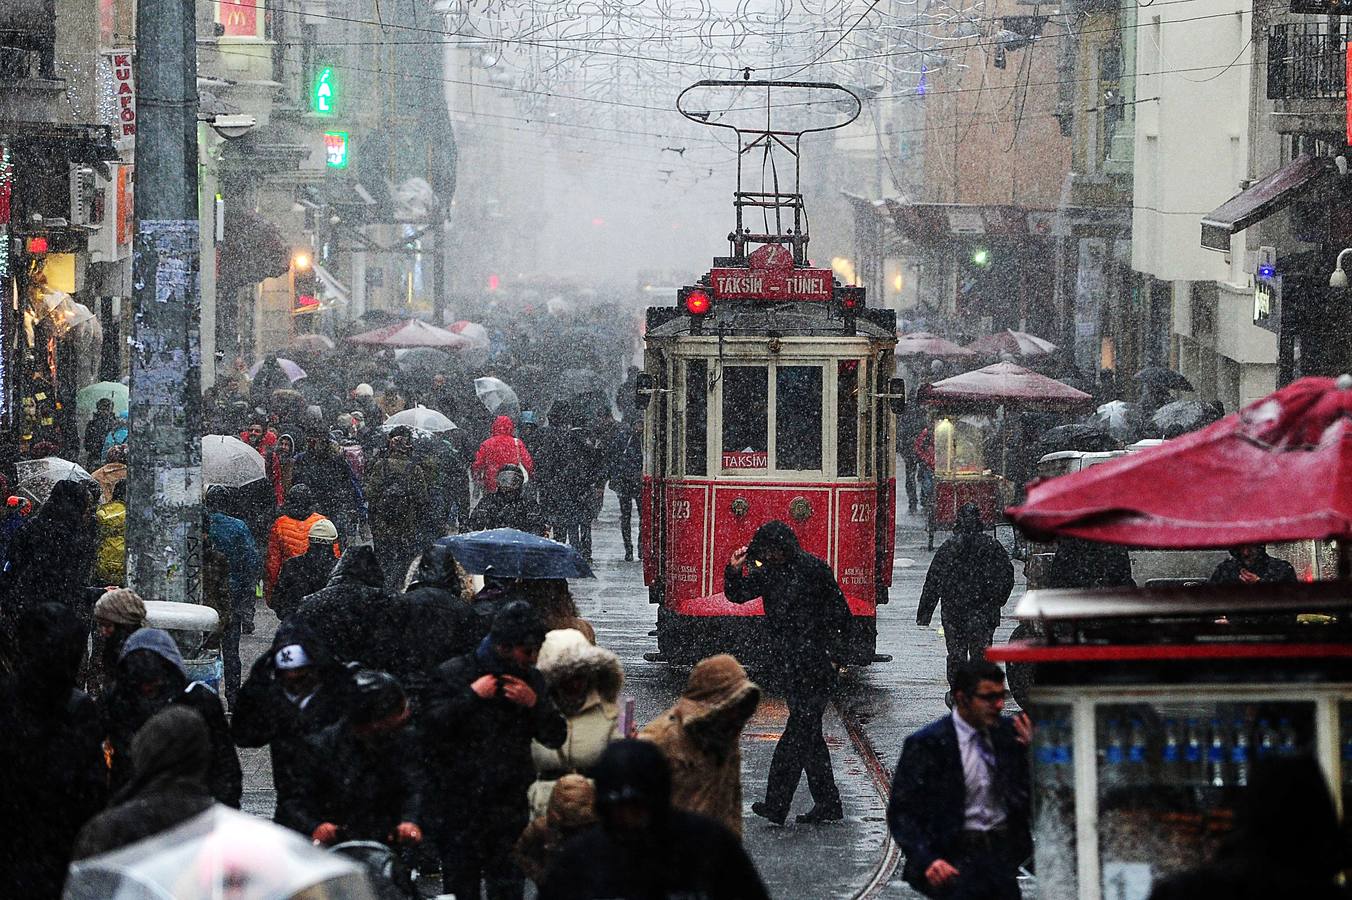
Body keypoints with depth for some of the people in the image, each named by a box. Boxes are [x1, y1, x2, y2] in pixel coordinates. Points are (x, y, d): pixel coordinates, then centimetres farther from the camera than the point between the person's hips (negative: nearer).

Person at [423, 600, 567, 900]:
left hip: (510, 807, 3)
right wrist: (472, 696, -17)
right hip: (459, 805, -3)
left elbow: (556, 737, 8)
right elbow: (431, 726, -15)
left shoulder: (531, 679, 9)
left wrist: (534, 703, -8)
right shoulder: (452, 674, -5)